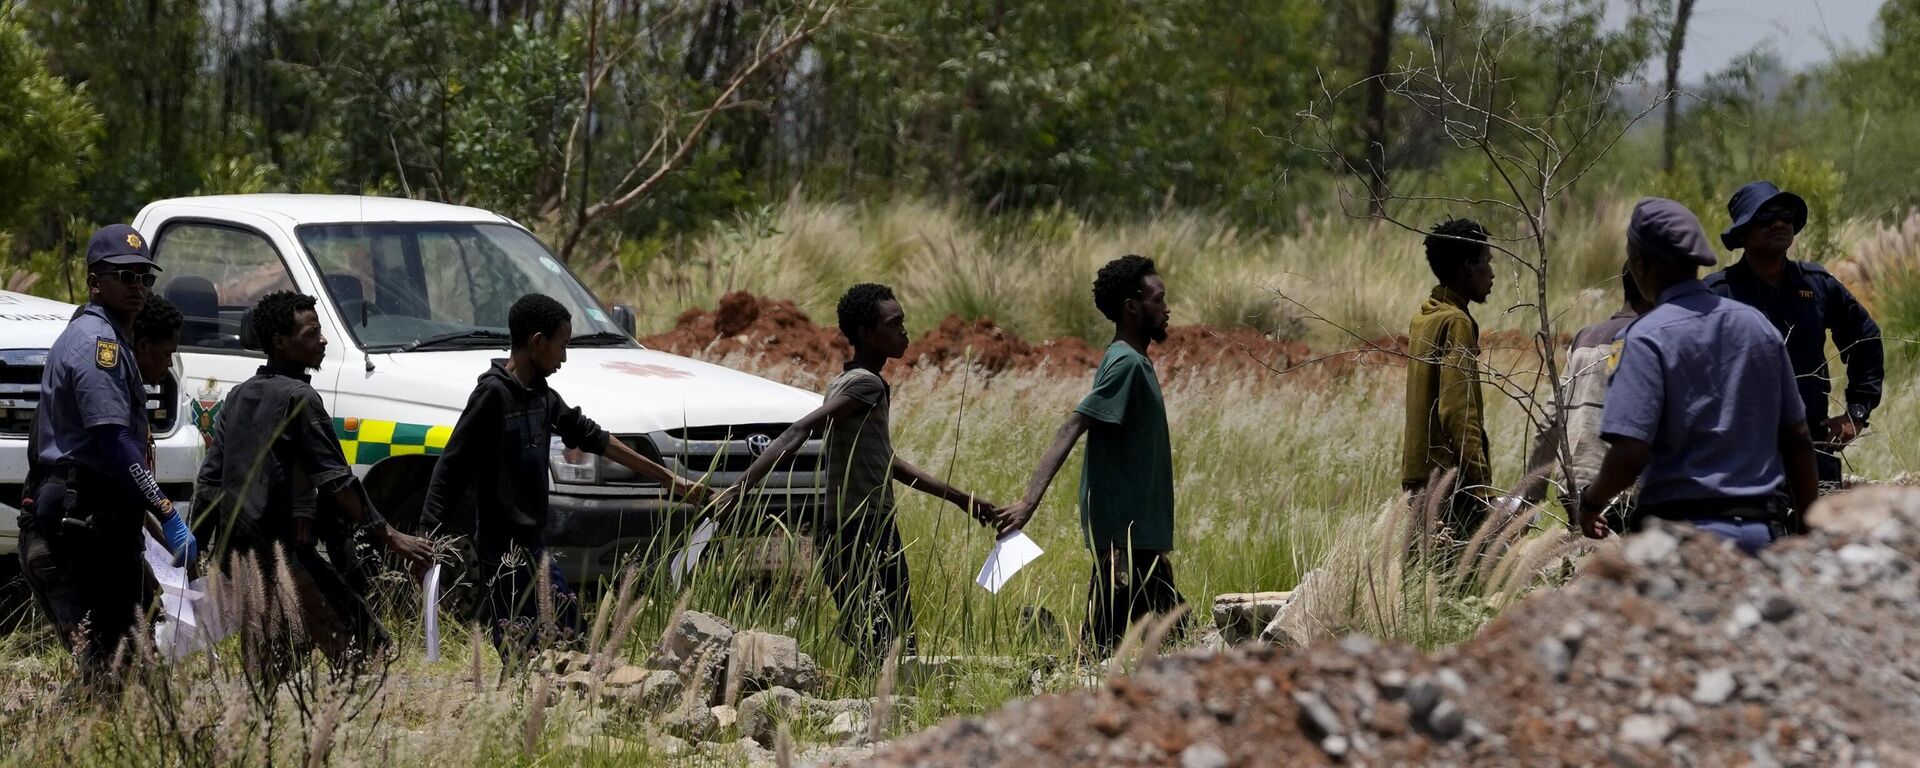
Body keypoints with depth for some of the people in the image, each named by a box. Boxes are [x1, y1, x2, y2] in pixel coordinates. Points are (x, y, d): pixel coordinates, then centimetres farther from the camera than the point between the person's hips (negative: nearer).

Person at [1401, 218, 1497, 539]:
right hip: (1451, 483, -9)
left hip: (1421, 479, 9)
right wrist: (1482, 485, -19)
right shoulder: (1455, 323, -12)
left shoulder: (1424, 318, 15)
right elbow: (1457, 414, -19)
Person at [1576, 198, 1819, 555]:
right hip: (1763, 531, 6)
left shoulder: (1650, 337, -9)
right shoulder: (1757, 324, 10)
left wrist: (1591, 501, 2)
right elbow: (1798, 439, 12)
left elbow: (1629, 455, -17)